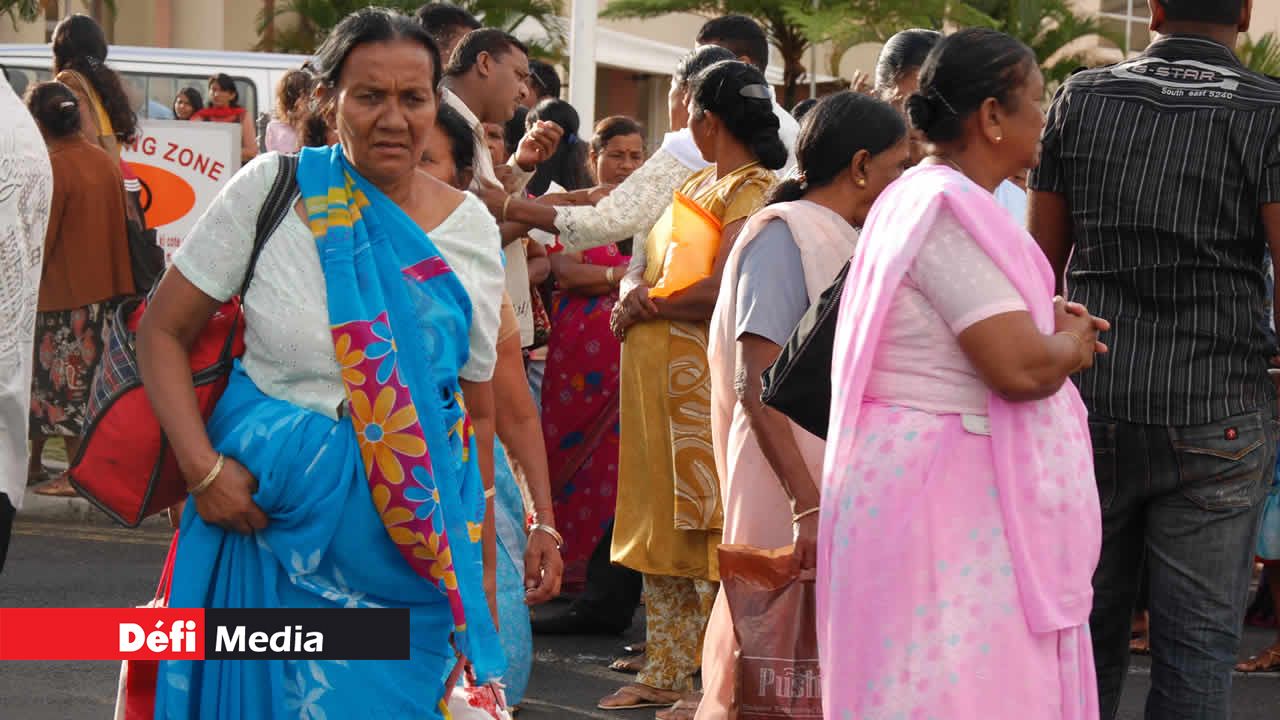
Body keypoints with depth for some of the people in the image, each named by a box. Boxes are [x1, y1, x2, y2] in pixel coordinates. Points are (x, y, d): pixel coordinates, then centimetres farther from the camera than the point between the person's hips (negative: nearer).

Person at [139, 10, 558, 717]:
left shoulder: (470, 228, 1)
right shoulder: (272, 189, -7)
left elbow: (477, 409, 7)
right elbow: (162, 330, -2)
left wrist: (484, 568, 5)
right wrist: (201, 467, -14)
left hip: (414, 541, 2)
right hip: (276, 517, -2)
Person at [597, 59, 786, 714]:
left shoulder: (754, 188, -11)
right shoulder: (695, 183, 17)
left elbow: (720, 289, -21)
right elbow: (644, 266, 17)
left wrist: (645, 304, -8)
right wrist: (635, 289, -6)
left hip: (708, 379, -9)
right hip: (654, 377, 9)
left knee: (708, 533, -7)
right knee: (662, 529, 12)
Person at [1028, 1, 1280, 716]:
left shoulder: (1081, 100, 3)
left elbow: (1042, 266, 8)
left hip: (1091, 408, 3)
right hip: (1216, 417, -3)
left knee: (1088, 637, 14)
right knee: (1197, 654, 2)